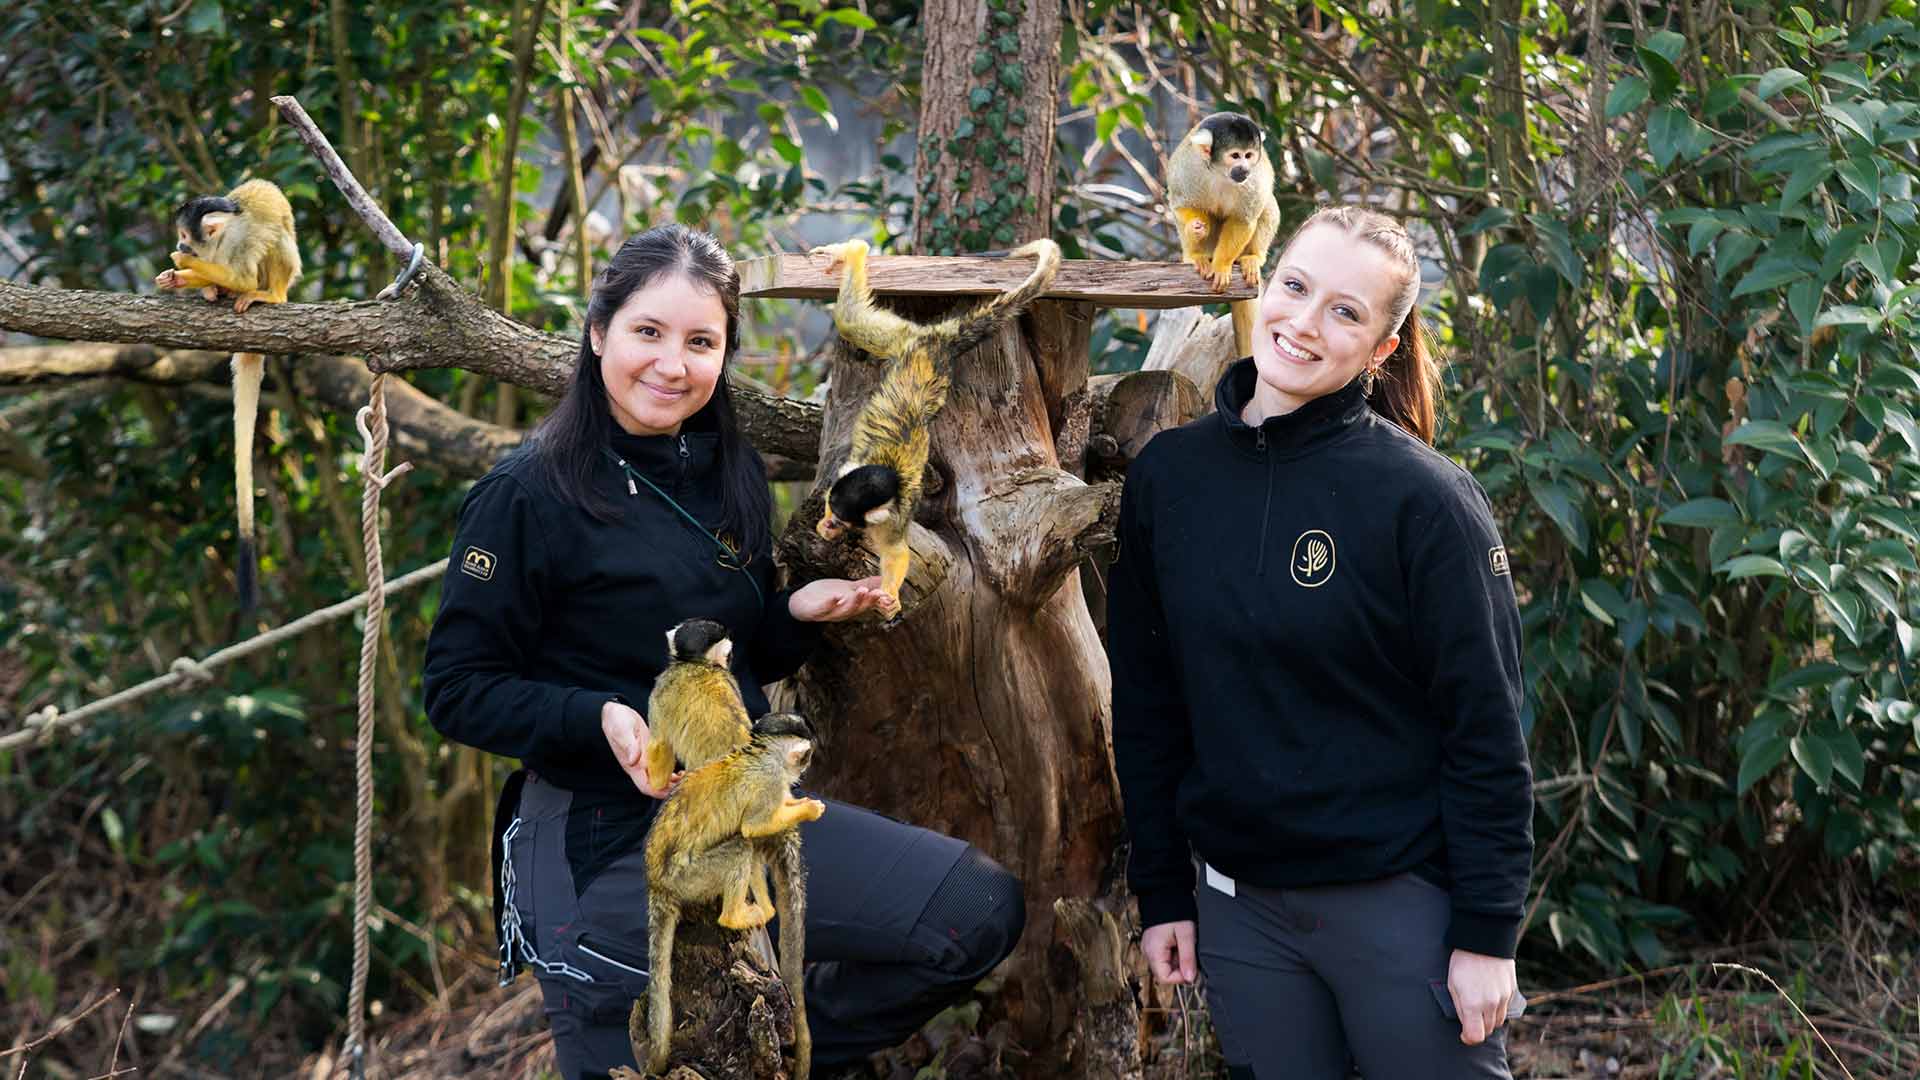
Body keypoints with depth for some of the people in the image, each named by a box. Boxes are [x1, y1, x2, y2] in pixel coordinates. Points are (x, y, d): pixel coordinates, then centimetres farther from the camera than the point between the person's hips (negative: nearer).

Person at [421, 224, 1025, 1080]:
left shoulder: (731, 476, 7)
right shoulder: (528, 495, -12)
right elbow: (457, 690, -11)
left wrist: (797, 614, -4)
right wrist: (599, 717, -25)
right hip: (601, 843, -5)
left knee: (981, 909, -6)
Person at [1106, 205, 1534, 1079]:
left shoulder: (1422, 498, -12)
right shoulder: (1165, 477, 1)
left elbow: (1484, 728, -11)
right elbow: (1145, 703, 7)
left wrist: (1487, 933, -12)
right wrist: (1160, 892, 7)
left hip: (1402, 898, -4)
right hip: (1238, 909, 4)